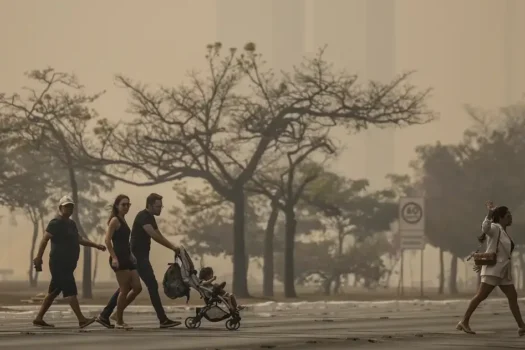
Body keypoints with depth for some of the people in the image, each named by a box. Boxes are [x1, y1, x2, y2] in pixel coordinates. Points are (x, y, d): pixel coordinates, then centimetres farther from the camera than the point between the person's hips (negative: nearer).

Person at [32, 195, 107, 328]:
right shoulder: (56, 223, -9)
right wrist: (38, 258, -23)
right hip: (59, 264, -9)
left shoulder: (71, 224, 18)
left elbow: (80, 239, 19)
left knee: (53, 292, 11)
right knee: (70, 291, -12)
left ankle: (38, 319, 16)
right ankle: (81, 320, -16)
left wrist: (96, 245, 8)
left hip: (68, 264, 9)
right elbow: (44, 240, -15)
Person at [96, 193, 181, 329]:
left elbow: (159, 236, 18)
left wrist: (173, 247, 4)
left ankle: (104, 316, 11)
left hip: (140, 256, 10)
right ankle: (163, 320, -7)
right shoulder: (143, 216, -15)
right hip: (138, 256, -10)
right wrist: (172, 247, -24)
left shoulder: (150, 218, 16)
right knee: (152, 286, -9)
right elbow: (154, 235, -25)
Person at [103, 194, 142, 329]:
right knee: (125, 290, -7)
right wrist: (114, 257, -23)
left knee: (137, 288, 5)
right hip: (119, 259, -9)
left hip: (127, 258, 9)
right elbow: (107, 240, -16)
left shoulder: (123, 220, 19)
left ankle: (118, 312, 16)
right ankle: (119, 322, 2)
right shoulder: (115, 220, -8)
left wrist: (131, 256, 21)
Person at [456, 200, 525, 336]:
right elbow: (485, 228, -32)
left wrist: (483, 263, 26)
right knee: (481, 295, -10)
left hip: (503, 271, 9)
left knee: (513, 297, 5)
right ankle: (464, 322, -6)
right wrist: (490, 212, -42)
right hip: (493, 269, -9)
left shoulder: (504, 232, 18)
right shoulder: (495, 228, -8)